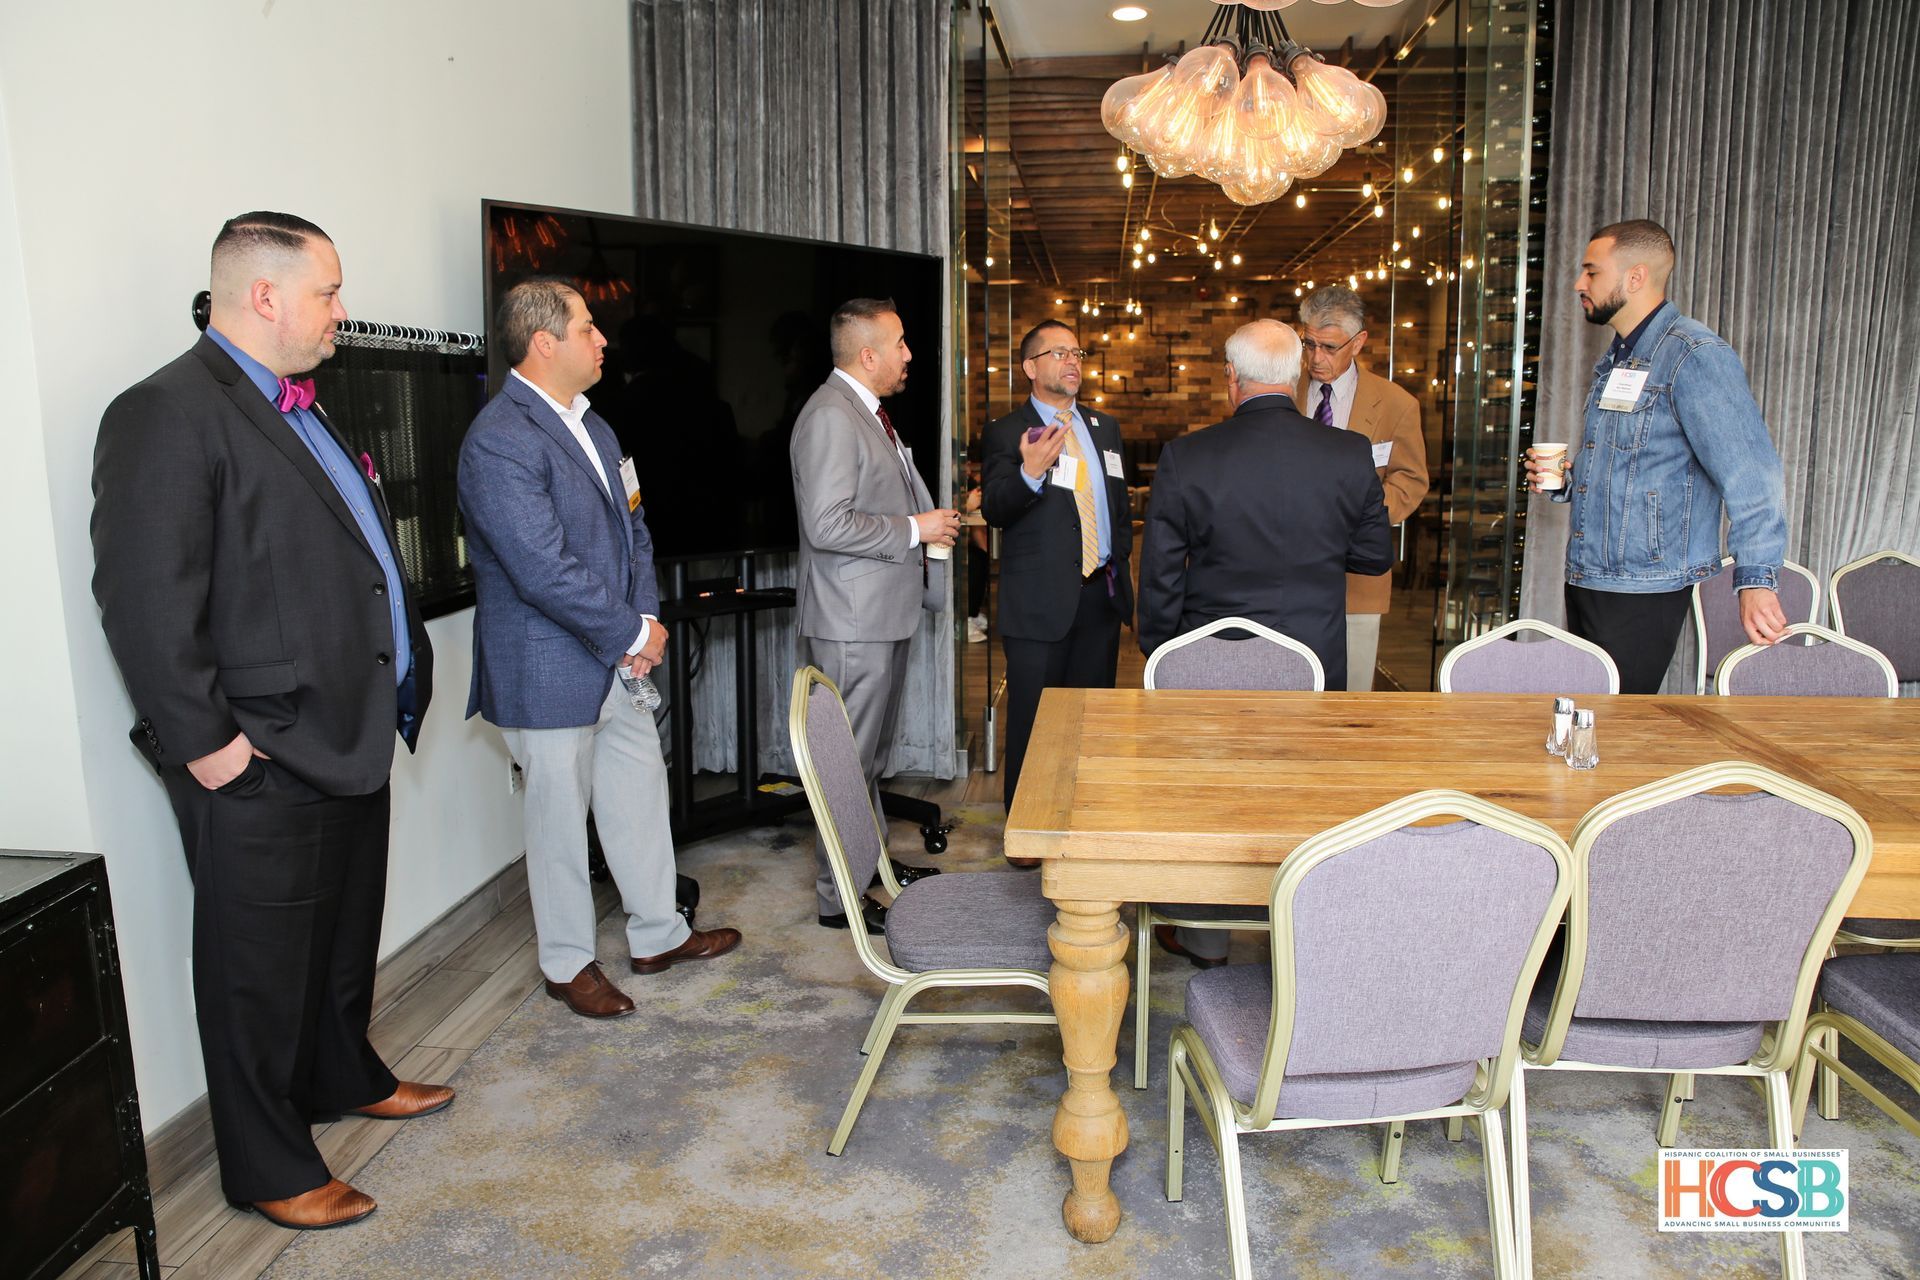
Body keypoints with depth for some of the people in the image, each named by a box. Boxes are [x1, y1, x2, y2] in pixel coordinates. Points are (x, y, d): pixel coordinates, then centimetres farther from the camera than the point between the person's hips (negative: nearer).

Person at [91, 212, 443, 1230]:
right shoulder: (168, 413, -16)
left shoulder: (301, 411, 14)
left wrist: (401, 677, 15)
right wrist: (204, 743, -20)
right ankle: (269, 1170, 23)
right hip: (262, 763, -9)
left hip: (349, 737, 9)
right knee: (261, 965, 7)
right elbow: (146, 601, -21)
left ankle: (344, 1079, 45)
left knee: (346, 935, 24)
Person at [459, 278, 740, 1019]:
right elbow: (546, 570, -26)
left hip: (617, 661, 9)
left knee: (641, 794, 17)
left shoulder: (590, 425, 10)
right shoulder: (499, 442, -21)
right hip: (551, 672, -9)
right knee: (560, 820, 7)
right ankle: (567, 964, 26)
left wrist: (645, 615, -1)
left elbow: (631, 526, 15)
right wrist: (633, 635, -16)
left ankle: (657, 935, 34)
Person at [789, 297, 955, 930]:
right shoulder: (830, 417, -18)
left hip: (885, 613, 11)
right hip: (852, 622, -11)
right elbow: (828, 525, -26)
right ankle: (839, 896, 8)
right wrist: (914, 529, -18)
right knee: (850, 760, -3)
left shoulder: (868, 410, 16)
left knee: (874, 753, 21)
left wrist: (933, 517, 12)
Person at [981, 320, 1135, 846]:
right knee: (1033, 719, 1)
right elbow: (994, 510, -16)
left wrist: (1122, 562, 13)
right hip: (1041, 600, -5)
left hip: (1101, 595, 5)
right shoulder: (1004, 434, -3)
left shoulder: (1105, 428, 16)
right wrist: (1030, 474, -33)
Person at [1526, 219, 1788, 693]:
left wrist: (1756, 578, -29)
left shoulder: (1695, 355, -13)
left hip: (1643, 593, -9)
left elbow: (1749, 471, -21)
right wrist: (1566, 480, 8)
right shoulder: (1617, 359, 17)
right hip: (1587, 580, 9)